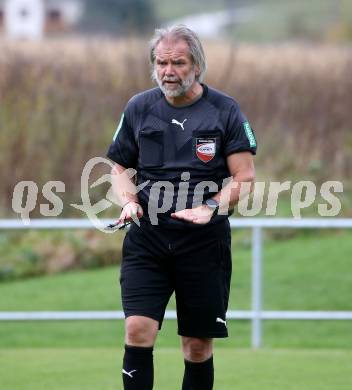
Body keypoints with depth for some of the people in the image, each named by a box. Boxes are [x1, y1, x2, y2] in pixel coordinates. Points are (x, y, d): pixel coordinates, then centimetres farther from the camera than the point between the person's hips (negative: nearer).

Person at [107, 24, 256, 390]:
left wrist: (211, 208, -19)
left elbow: (244, 176, -3)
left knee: (198, 345, 4)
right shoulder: (139, 108, 6)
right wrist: (129, 202, -6)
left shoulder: (225, 110, 0)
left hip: (204, 241, -1)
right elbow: (120, 168, 14)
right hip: (147, 239, 1)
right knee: (138, 329, -15)